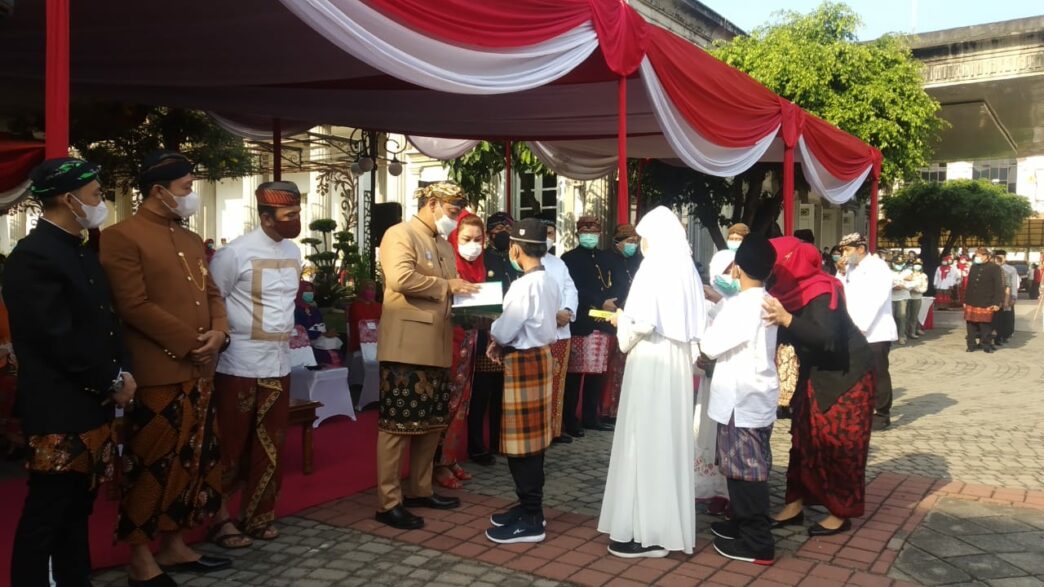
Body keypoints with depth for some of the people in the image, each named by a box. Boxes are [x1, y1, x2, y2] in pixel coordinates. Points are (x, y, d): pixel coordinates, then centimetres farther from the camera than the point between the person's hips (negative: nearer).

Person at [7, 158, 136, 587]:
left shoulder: (82, 253, 13)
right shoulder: (32, 257, -16)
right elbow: (59, 339, -20)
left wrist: (122, 372, 2)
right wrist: (112, 381, -12)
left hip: (93, 405, 9)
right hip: (58, 410, -9)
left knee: (78, 509, 17)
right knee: (46, 514, 3)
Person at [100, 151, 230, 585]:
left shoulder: (192, 239, 17)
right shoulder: (121, 237, -9)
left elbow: (212, 293, 17)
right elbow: (134, 306, -16)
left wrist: (219, 332, -3)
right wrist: (189, 343, -14)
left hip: (199, 371, 8)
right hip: (157, 374, -8)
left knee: (191, 460, 14)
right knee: (151, 465, 2)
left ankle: (174, 546, 28)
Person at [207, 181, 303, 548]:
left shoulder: (294, 251, 8)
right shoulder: (236, 253, -14)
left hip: (278, 364, 7)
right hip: (238, 365, -6)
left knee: (269, 447, 12)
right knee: (231, 446, 4)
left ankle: (259, 515, 25)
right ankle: (220, 518, 19)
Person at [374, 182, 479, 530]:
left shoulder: (444, 245, 20)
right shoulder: (400, 234, -7)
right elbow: (400, 278, -23)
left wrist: (463, 293, 5)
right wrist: (446, 285, -16)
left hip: (437, 348, 9)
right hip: (406, 345, -9)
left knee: (433, 422, 15)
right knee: (396, 424, -3)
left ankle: (419, 490, 28)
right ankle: (388, 503, 3)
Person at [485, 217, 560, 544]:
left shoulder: (525, 285, -20)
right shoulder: (549, 282, 9)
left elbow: (504, 332, -19)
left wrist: (492, 331, 3)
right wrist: (502, 342, 5)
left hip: (523, 362, -9)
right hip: (539, 355, 9)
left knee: (522, 441, -2)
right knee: (532, 438, 15)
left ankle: (531, 520, 5)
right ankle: (529, 507, 25)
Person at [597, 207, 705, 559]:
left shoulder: (652, 269, -13)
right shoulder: (687, 269, 7)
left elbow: (642, 323, -22)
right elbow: (694, 323, 7)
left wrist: (622, 321, -1)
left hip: (651, 364, -8)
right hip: (678, 363, 8)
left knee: (646, 441, -1)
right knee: (671, 440, 14)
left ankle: (648, 532, 5)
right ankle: (671, 523, 24)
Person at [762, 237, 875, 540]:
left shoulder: (820, 291, -26)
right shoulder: (790, 290, -3)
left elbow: (825, 336, -40)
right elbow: (780, 333, -2)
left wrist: (786, 319, -52)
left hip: (847, 373, -8)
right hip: (815, 373, 8)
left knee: (838, 441, -2)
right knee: (804, 436, 7)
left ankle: (841, 513, 11)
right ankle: (796, 504, 14)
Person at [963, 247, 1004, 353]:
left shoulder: (995, 268, -4)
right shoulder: (973, 267, 13)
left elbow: (999, 287, -7)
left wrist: (997, 302, -12)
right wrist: (966, 300, 15)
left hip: (986, 304, -5)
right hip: (972, 302, 5)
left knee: (986, 326, 1)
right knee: (971, 325, 6)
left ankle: (987, 344, 13)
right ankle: (972, 345, 14)